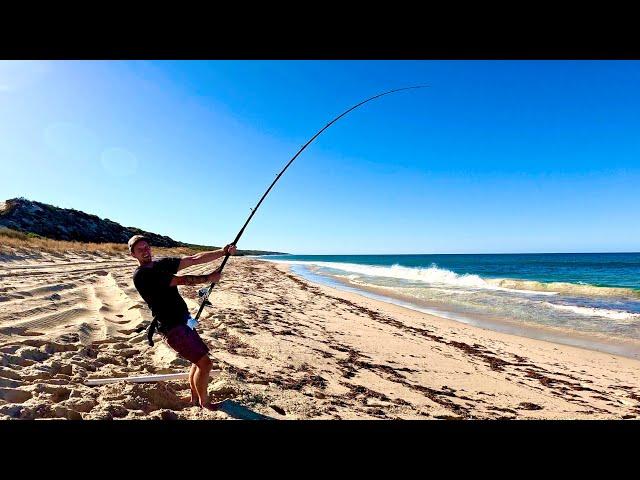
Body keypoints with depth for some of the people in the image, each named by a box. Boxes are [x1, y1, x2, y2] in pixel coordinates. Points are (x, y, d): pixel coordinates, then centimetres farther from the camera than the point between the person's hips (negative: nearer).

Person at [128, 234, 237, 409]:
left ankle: (194, 398, 34)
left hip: (183, 321, 8)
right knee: (205, 363, -6)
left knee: (199, 360, 17)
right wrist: (208, 278, -7)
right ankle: (204, 403, 14)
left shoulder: (163, 264, 9)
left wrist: (224, 252, -4)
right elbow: (181, 280, -18)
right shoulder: (141, 275, -14)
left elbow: (195, 259, 4)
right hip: (172, 327, -8)